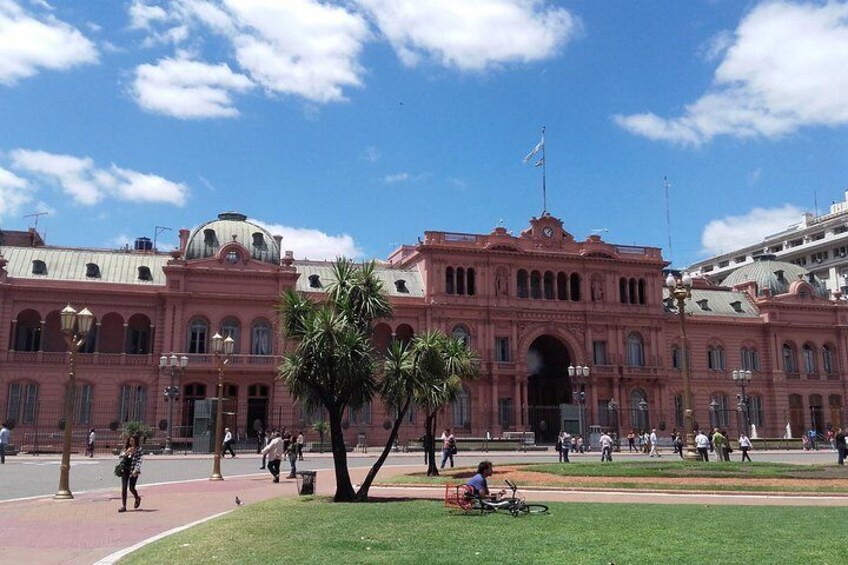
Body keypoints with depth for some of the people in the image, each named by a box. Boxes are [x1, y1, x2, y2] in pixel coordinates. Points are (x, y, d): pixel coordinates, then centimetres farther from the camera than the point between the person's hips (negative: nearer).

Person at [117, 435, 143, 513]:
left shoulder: (139, 449, -3)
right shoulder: (126, 448, 12)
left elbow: (139, 460, -10)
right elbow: (120, 456, 3)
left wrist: (136, 470, -20)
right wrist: (126, 452, -14)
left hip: (133, 470, -4)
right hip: (124, 469, 4)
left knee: (131, 488, -1)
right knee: (123, 488, -1)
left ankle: (137, 498, 30)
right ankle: (123, 506, 4)